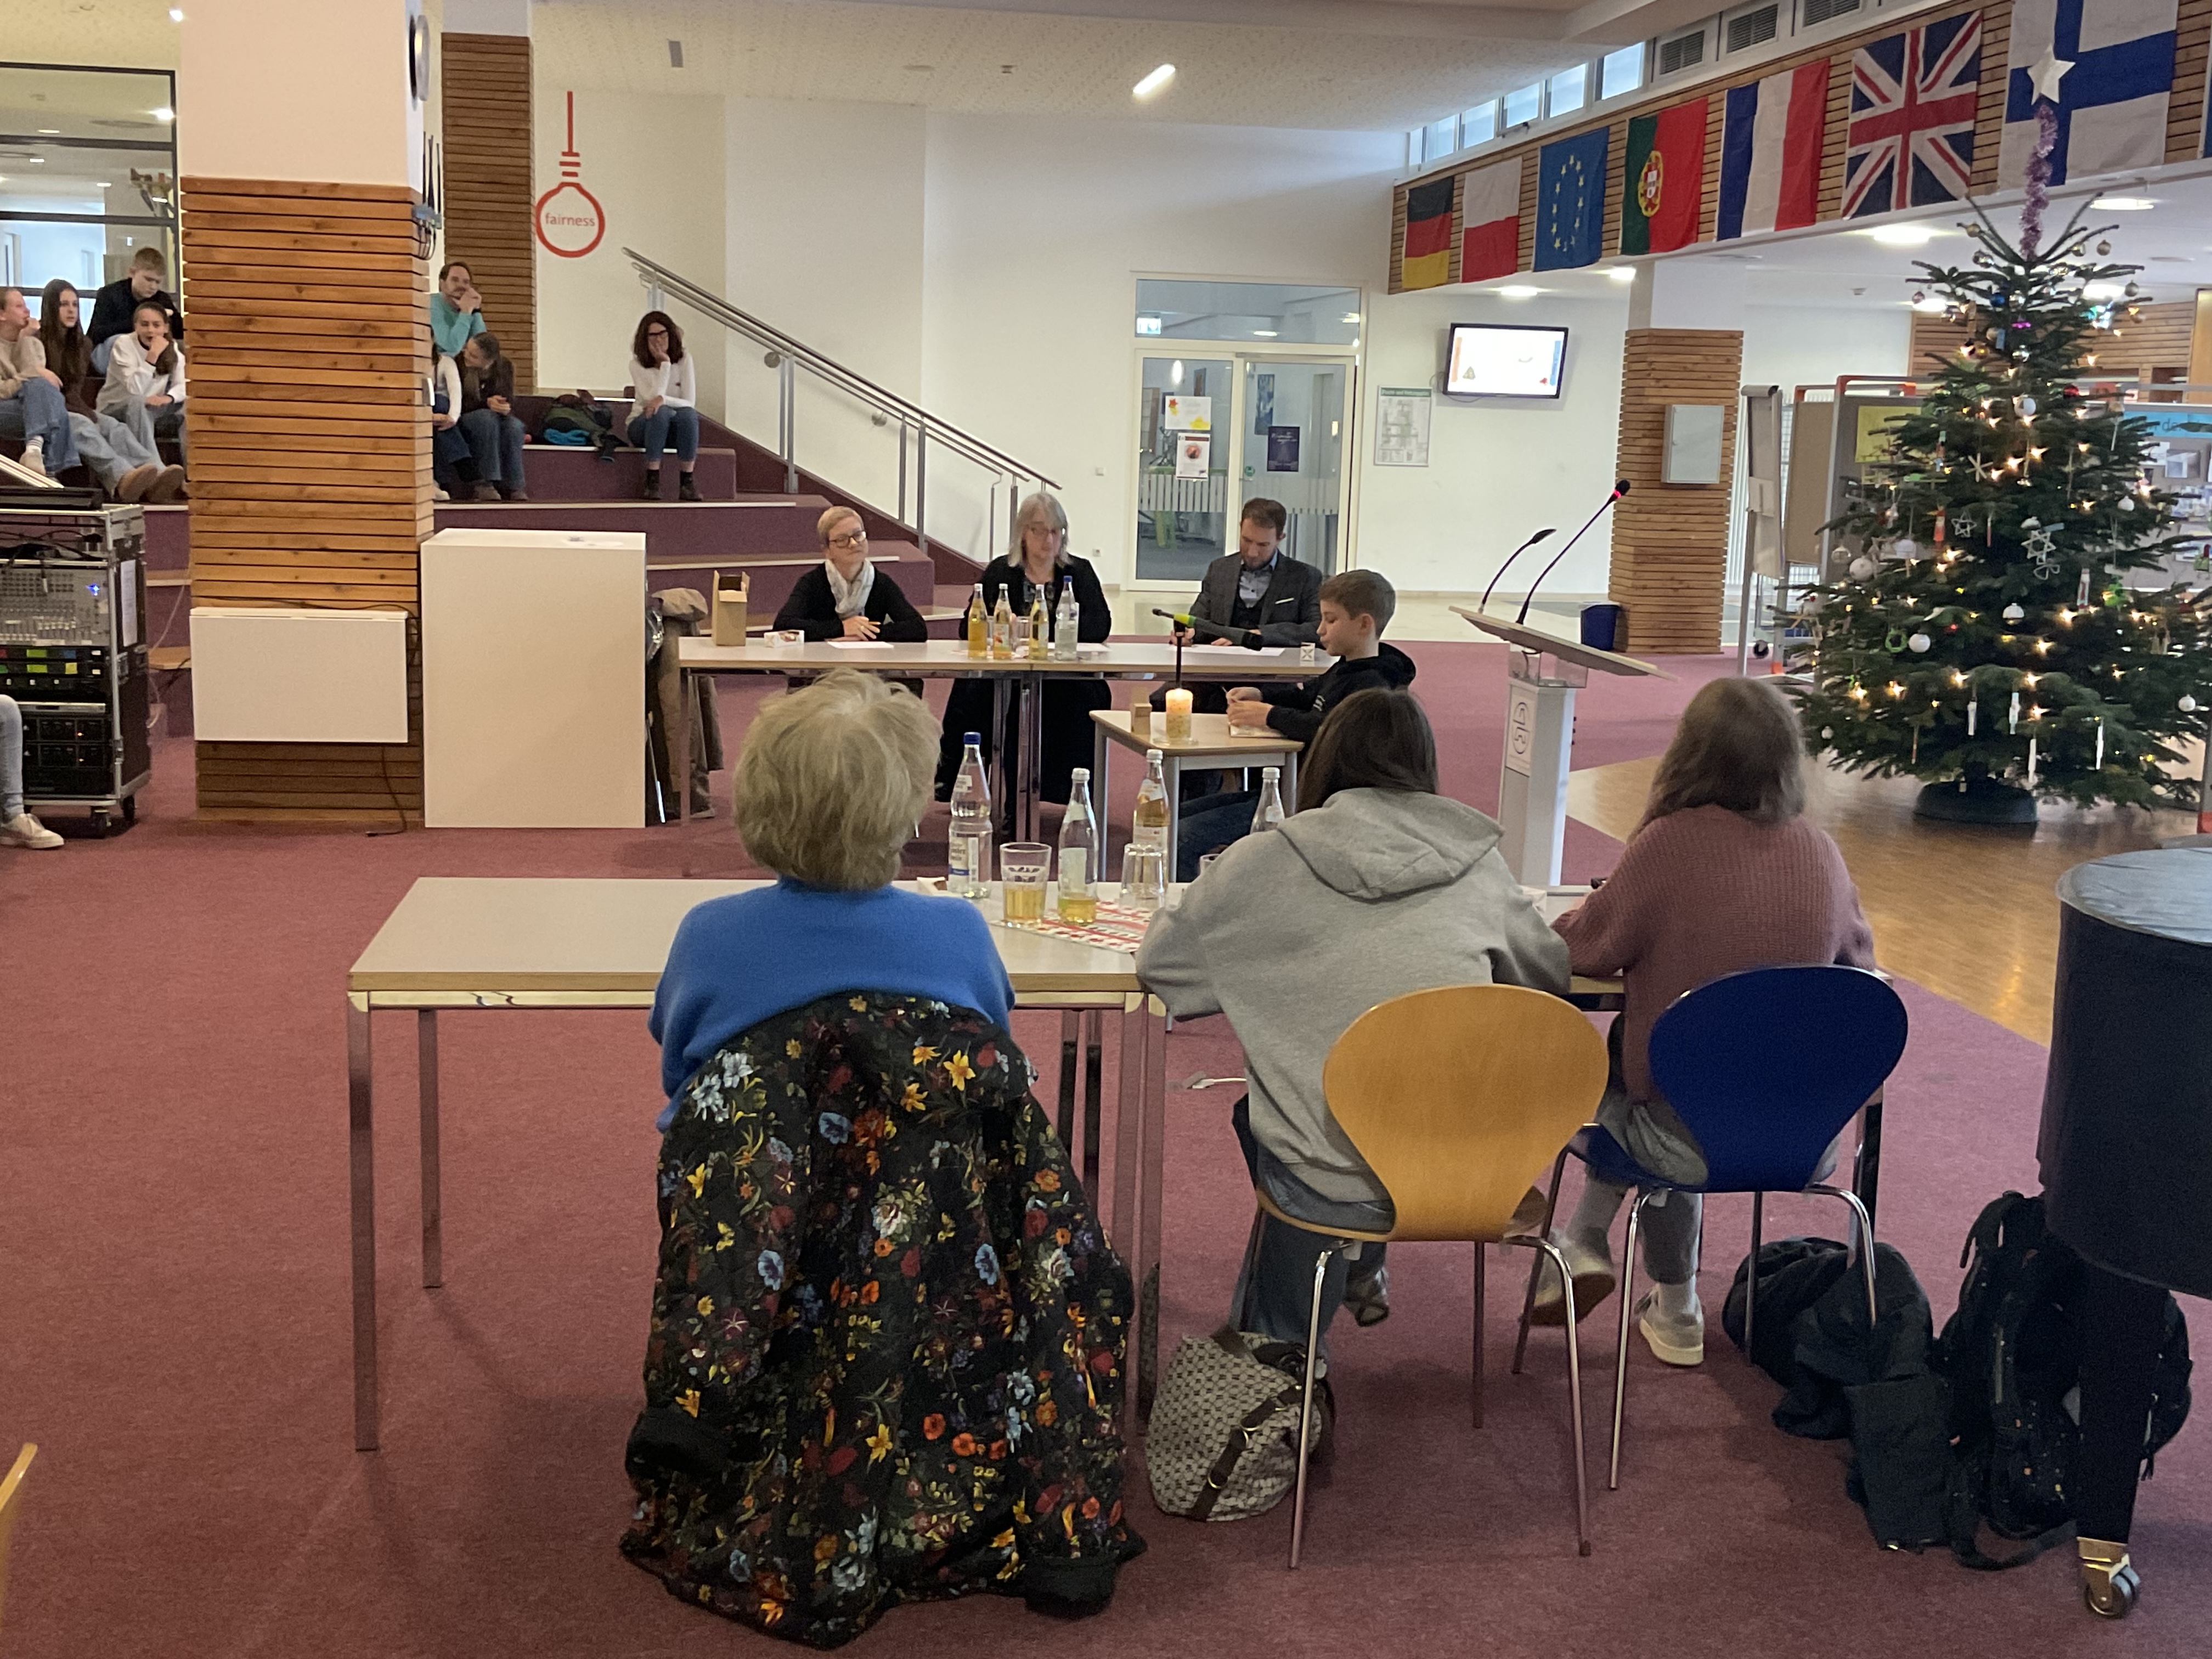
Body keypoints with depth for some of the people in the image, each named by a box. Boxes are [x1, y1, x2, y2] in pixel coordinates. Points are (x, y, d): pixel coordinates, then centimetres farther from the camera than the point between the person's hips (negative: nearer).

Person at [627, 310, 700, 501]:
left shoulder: (684, 362, -1)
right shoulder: (637, 364, -6)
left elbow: (690, 403, -10)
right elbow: (652, 398, -20)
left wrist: (663, 400, -29)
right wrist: (665, 363, -19)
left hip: (674, 429, 2)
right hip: (642, 425, -2)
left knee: (689, 414, -33)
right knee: (661, 412, -36)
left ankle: (686, 483, -29)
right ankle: (652, 482, -35)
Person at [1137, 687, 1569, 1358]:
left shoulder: (1262, 864, -6)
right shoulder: (1477, 864, 1)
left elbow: (1158, 961, 7)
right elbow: (1550, 971, 16)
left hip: (1331, 1188, -3)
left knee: (1256, 1109, 31)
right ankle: (1360, 1273, 52)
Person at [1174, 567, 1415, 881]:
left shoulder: (1372, 684, -17)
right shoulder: (1344, 670, 15)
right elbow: (1306, 696, 32)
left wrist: (1271, 715, -27)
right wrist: (1260, 696, 12)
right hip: (1289, 787, 11)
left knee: (1184, 839, -19)